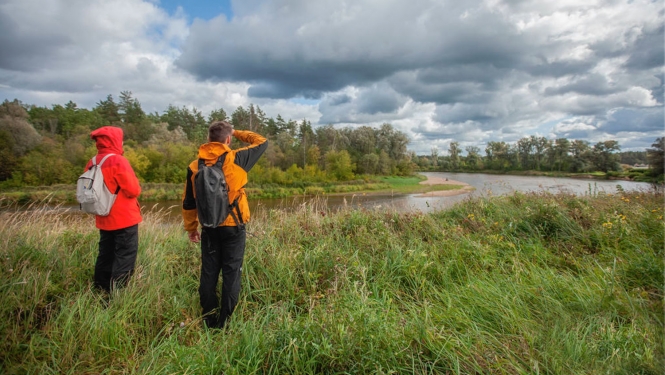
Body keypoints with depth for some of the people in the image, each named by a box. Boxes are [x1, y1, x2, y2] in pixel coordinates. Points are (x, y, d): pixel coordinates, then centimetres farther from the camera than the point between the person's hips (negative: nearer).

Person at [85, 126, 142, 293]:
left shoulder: (92, 163, 7)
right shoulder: (118, 161, -16)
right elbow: (133, 190, -18)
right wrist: (137, 188, 3)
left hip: (104, 219, 8)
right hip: (124, 219, -8)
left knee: (105, 256, 17)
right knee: (125, 257, -1)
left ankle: (101, 290, 26)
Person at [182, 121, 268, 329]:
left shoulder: (195, 166, 1)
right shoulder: (236, 159, -10)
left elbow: (188, 203, 7)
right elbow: (262, 142, 6)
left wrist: (191, 228, 18)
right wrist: (237, 132, 14)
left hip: (209, 228, 4)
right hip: (233, 228, -3)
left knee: (208, 274, 12)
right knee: (231, 274, 5)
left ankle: (209, 321, 23)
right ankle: (224, 322, 12)